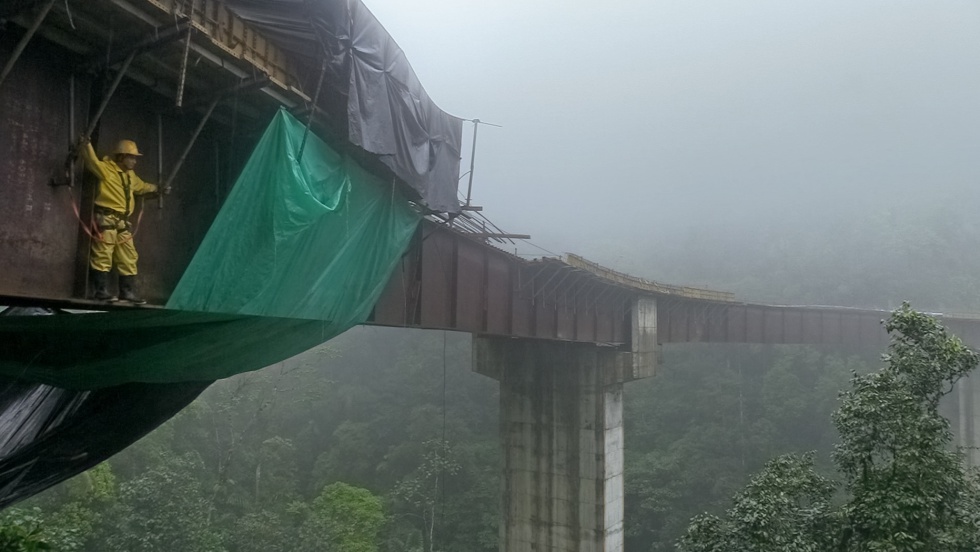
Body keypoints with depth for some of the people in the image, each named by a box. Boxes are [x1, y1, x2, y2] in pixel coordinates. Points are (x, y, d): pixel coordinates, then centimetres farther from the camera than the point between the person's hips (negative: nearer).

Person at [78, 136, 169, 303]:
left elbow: (142, 187, 39)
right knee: (103, 255, -9)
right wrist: (86, 145, -37)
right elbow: (93, 162, -22)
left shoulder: (130, 175, 22)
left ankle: (128, 292, 14)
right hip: (106, 218, -9)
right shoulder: (106, 168, -4)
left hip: (123, 221, 9)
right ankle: (101, 291, -6)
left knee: (128, 258, 9)